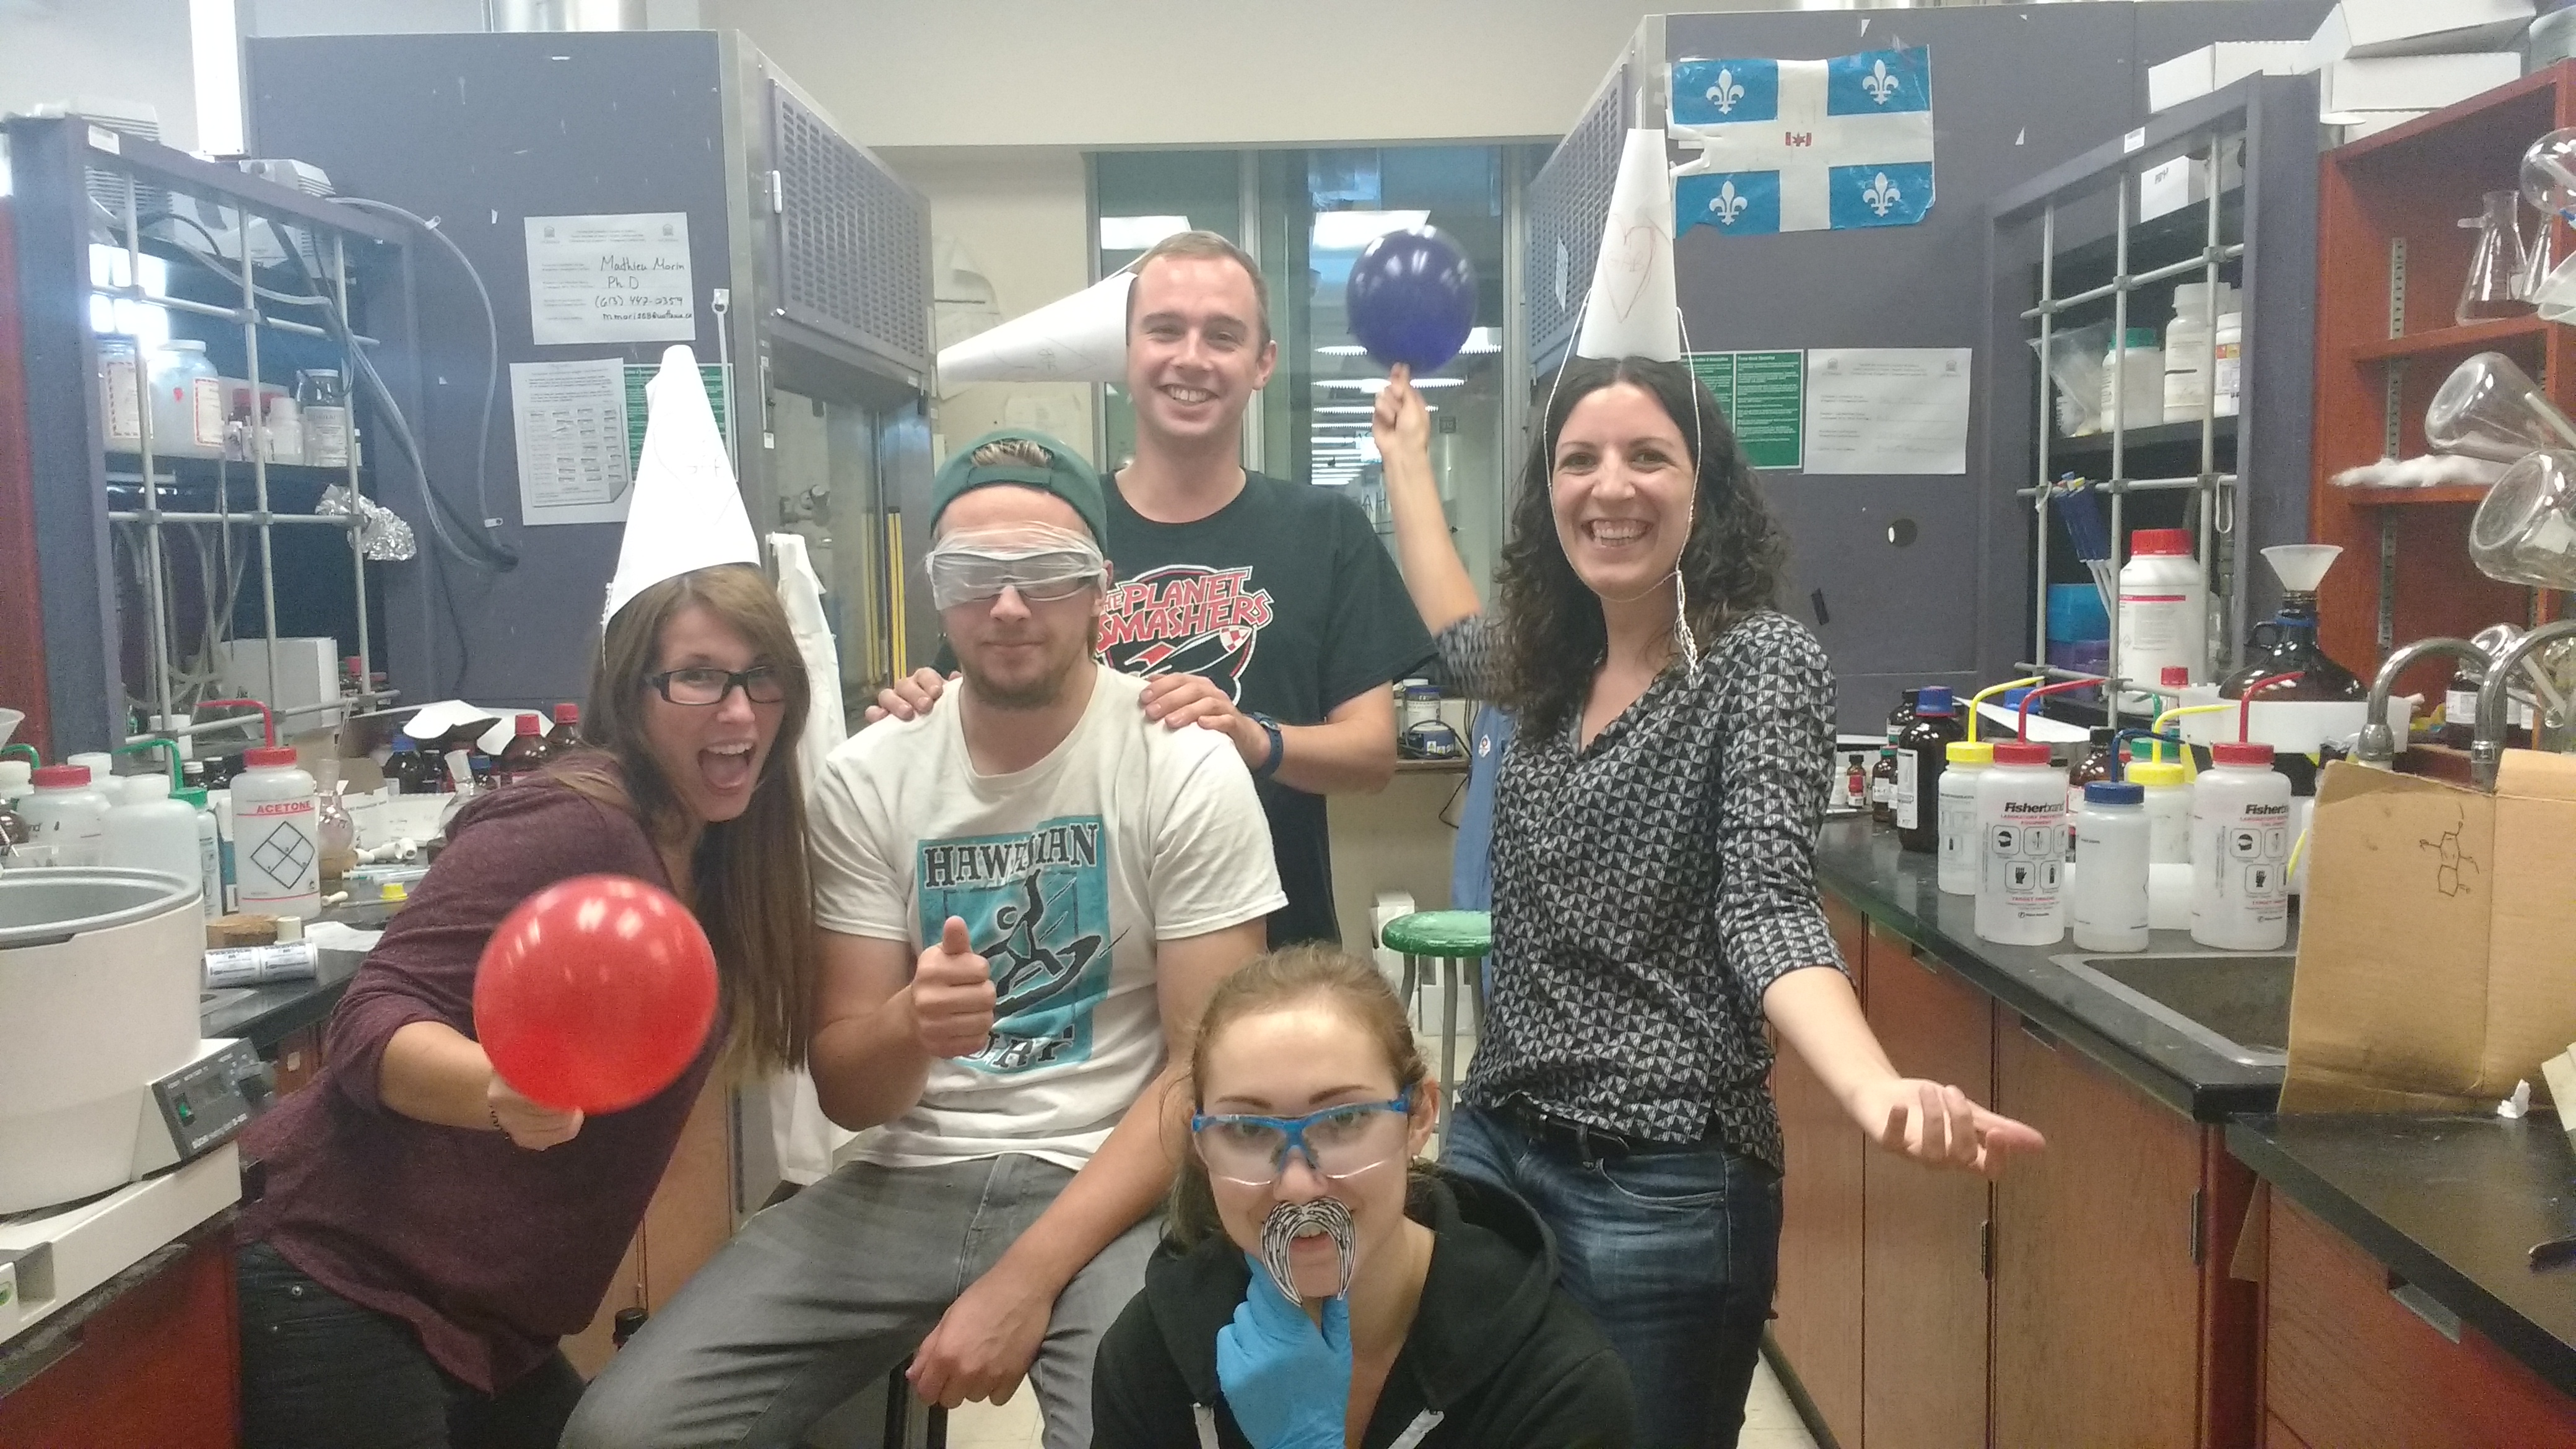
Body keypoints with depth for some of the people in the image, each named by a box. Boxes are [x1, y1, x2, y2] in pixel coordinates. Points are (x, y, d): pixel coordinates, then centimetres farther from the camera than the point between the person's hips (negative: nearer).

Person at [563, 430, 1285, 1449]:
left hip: (1109, 1188, -3)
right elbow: (844, 1091, 1)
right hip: (910, 1179, 3)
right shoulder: (869, 778, 0)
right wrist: (911, 1028, -23)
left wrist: (1027, 1277, -17)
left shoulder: (1186, 770, -8)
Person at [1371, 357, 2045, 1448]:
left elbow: (1766, 905, -21)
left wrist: (1874, 1090, -40)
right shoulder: (1552, 661, 8)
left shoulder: (1763, 659, -11)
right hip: (1495, 1141, 7)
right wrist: (1407, 456, 38)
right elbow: (1462, 638, 32)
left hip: (1663, 1182, -6)